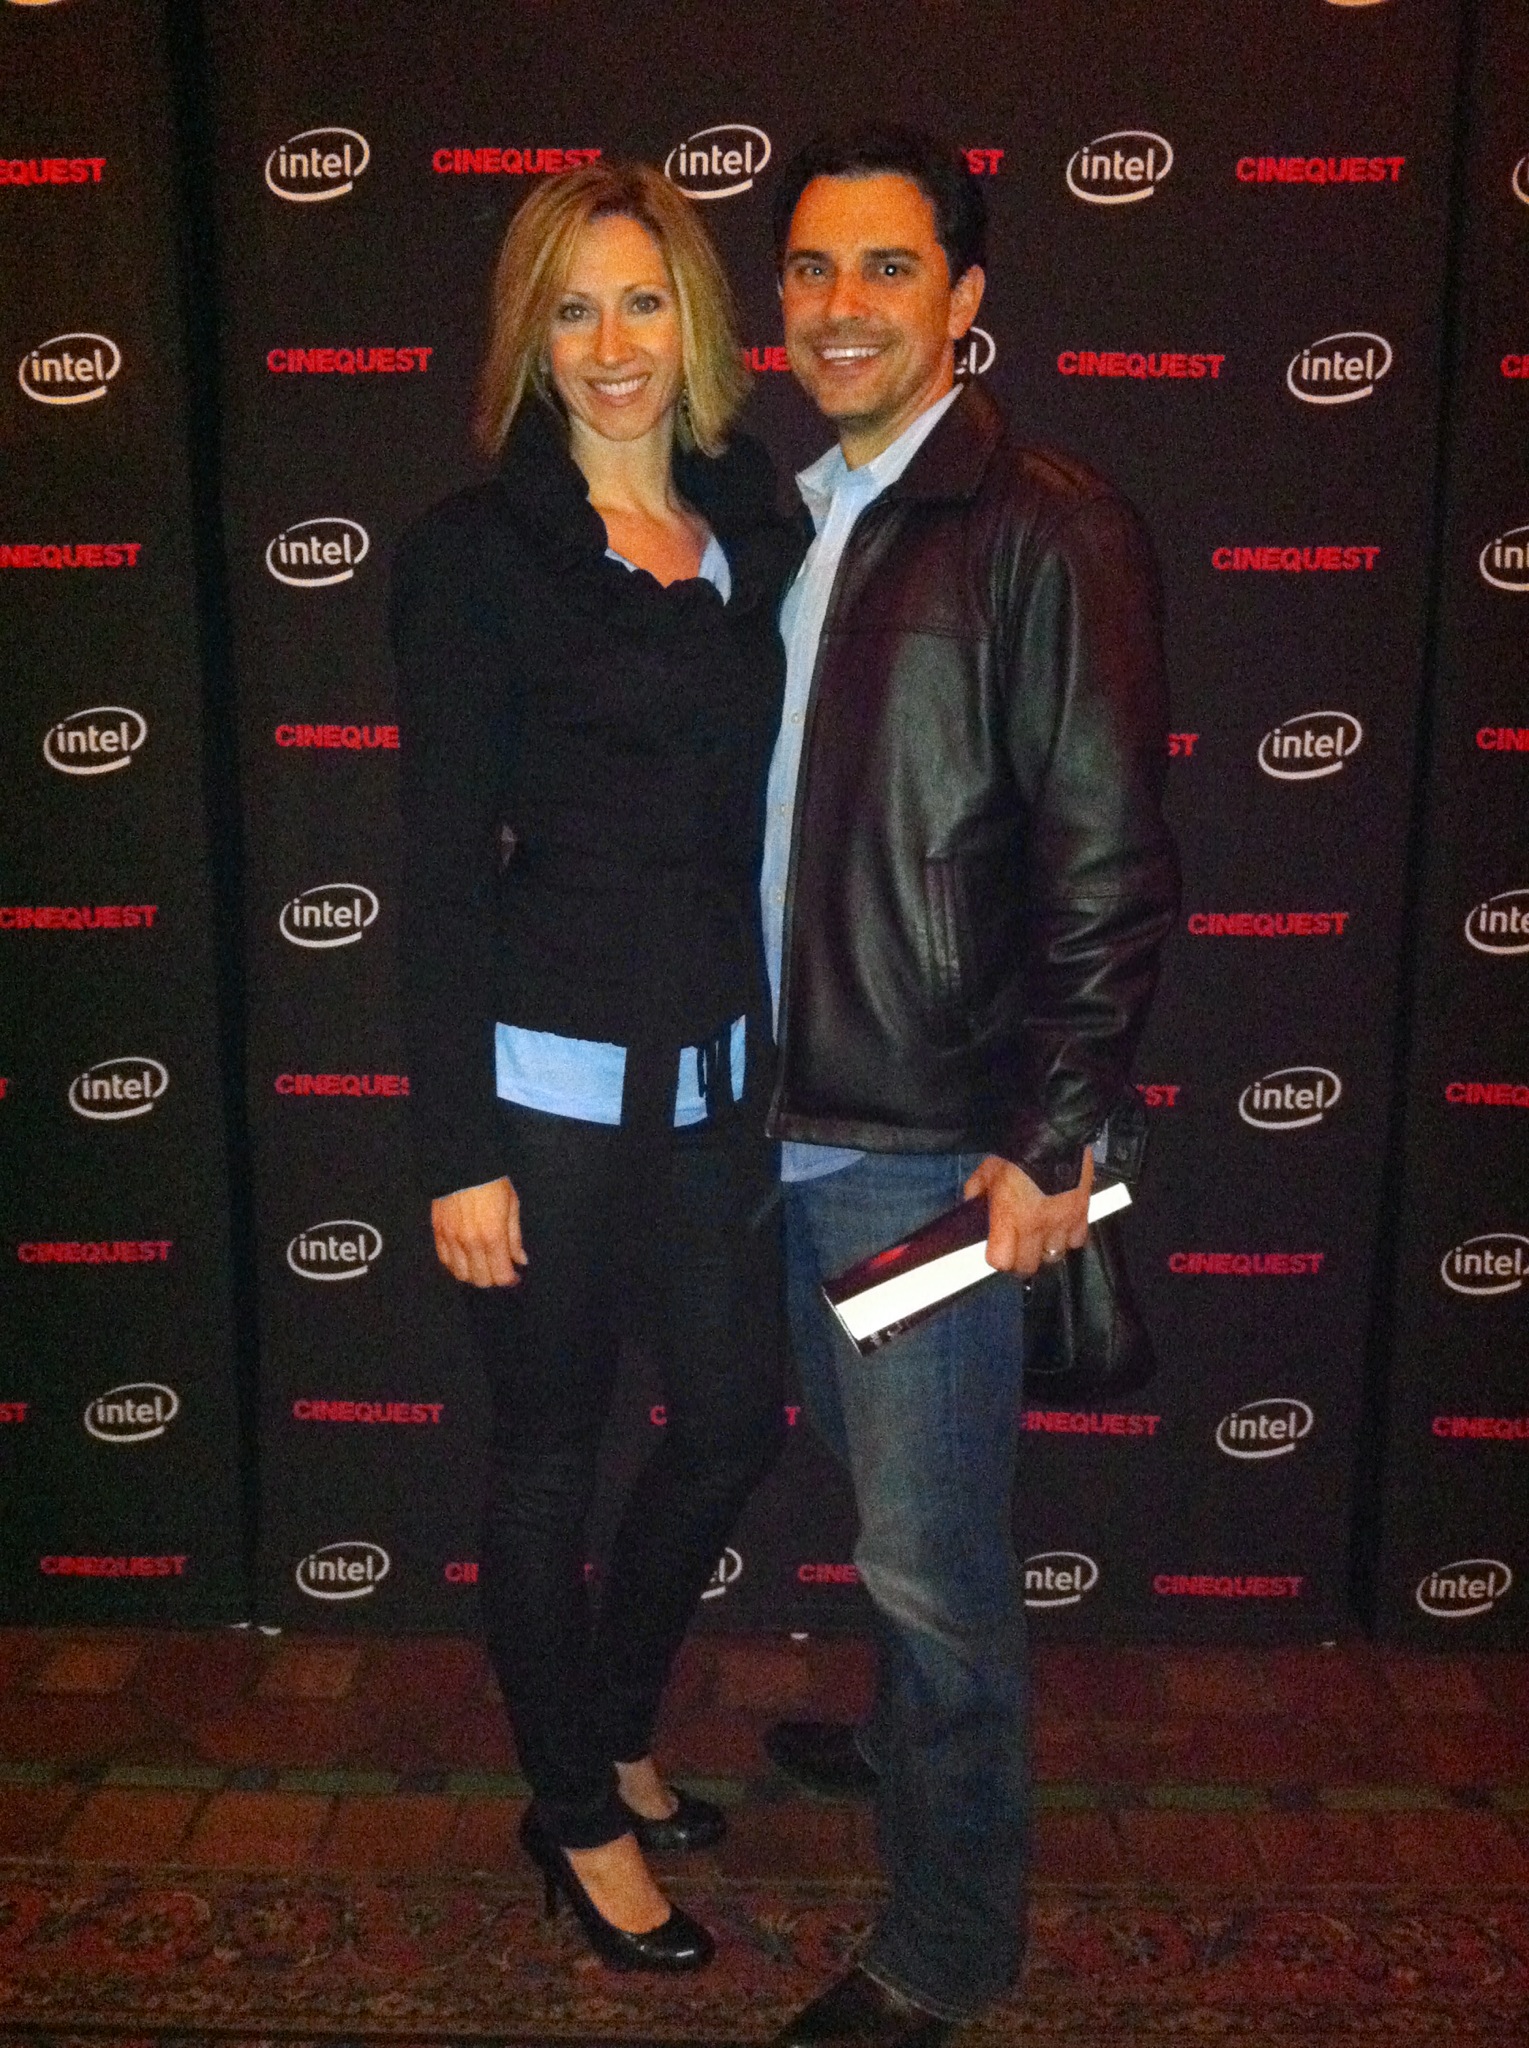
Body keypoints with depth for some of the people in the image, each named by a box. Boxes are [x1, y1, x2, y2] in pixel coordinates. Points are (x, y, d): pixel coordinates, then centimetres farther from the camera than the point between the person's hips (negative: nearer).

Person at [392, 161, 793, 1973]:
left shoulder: (755, 531, 8)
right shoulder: (480, 553, -9)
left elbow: (768, 810, 12)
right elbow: (442, 868, -11)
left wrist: (788, 1059, 10)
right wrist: (458, 1151, -13)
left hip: (718, 1071, 6)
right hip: (552, 1079, -6)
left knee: (735, 1422, 17)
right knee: (549, 1460, 10)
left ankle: (609, 1735, 43)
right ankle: (580, 1821, 33)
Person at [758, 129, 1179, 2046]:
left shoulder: (1046, 531, -12)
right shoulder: (797, 525, 11)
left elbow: (1113, 862, -16)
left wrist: (1050, 1141, -17)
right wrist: (757, 1075, 14)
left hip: (936, 1148, -7)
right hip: (796, 1119, 7)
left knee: (931, 1559, 5)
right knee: (885, 1510, 25)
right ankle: (905, 1735, 49)